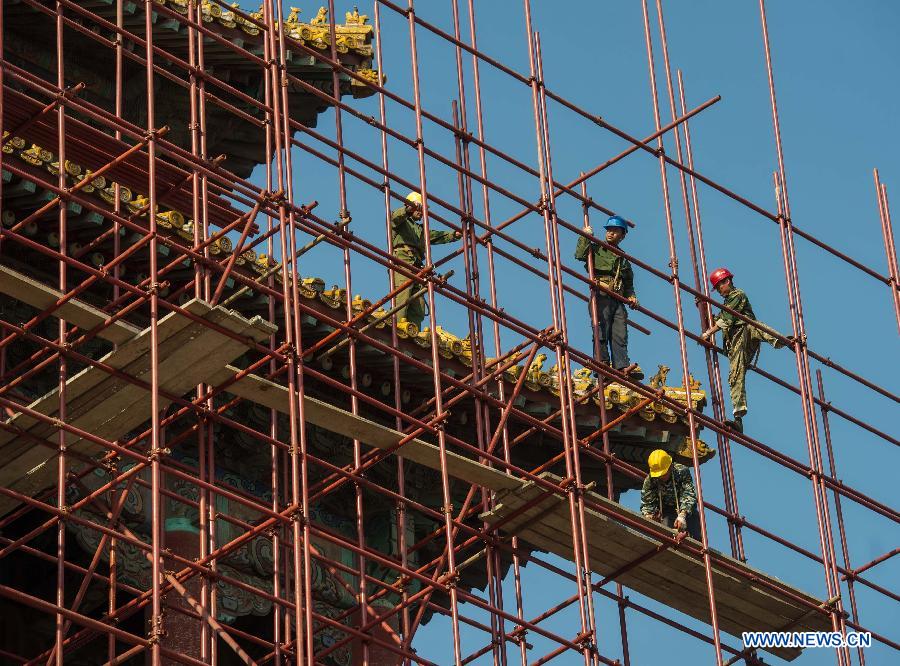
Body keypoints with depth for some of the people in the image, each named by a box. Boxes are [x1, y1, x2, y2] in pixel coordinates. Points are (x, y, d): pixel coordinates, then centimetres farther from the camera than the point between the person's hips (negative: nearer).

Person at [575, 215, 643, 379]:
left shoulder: (623, 259, 27)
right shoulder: (596, 249, 13)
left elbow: (628, 283, 27)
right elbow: (580, 254, -7)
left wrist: (631, 296, 9)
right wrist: (585, 236, -5)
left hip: (618, 300, 5)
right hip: (601, 296, -5)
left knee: (620, 335, -6)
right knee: (602, 331, -13)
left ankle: (622, 366, -14)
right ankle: (602, 363, -17)